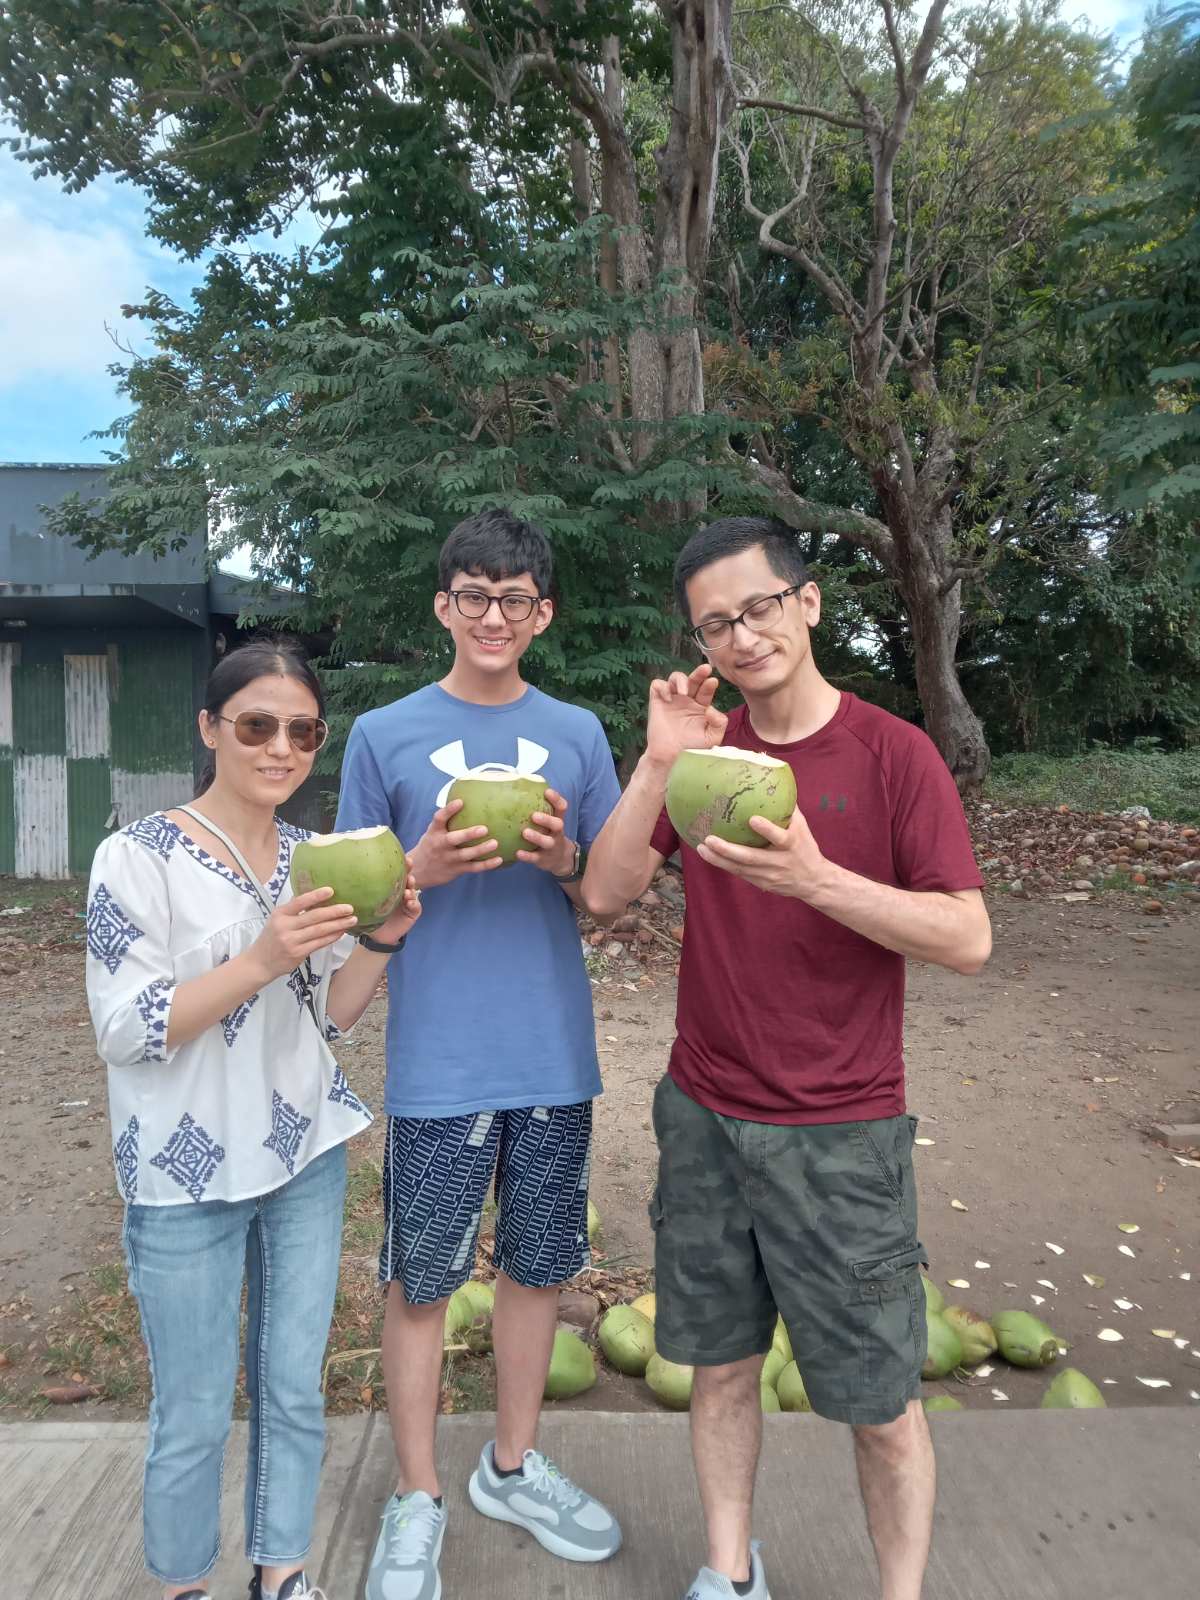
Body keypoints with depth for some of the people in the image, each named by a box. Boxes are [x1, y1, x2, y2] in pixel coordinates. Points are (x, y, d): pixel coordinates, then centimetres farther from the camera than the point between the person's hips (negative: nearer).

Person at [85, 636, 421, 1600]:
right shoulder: (139, 858, -12)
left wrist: (381, 940, -12)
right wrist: (261, 959, -28)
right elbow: (123, 1032, -16)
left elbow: (331, 1015, 7)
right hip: (187, 1175, -4)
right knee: (196, 1414, 9)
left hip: (308, 1156, 5)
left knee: (296, 1390, 15)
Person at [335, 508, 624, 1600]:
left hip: (555, 1058, 3)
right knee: (420, 1284, 9)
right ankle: (417, 1501, 33)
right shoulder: (385, 736, -1)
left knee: (538, 1266, 16)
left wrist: (562, 861, -15)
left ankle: (514, 1467, 40)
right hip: (438, 1063, -2)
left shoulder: (577, 735, 5)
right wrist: (426, 869, -18)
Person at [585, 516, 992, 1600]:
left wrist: (812, 877, -28)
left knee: (881, 1403, 9)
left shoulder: (893, 753, -9)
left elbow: (968, 940, -14)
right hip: (703, 1117, 4)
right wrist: (658, 768, -17)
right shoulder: (703, 749, 3)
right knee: (722, 1363, 18)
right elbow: (605, 896, -4)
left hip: (840, 1134, -3)